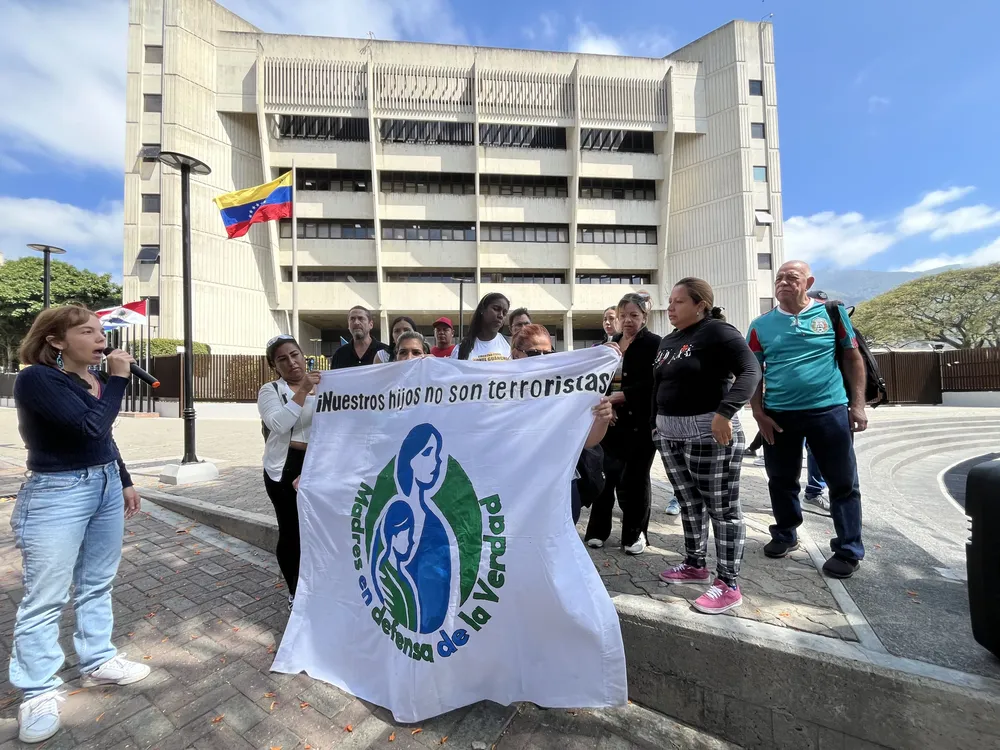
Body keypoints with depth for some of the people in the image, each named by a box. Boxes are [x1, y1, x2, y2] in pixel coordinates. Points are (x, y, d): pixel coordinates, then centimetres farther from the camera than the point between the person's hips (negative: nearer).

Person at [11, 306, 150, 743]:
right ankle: (38, 693, 20)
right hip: (56, 496, -7)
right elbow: (90, 427, -26)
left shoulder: (95, 380, 7)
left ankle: (98, 663, 31)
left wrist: (125, 482, 19)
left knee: (97, 585, 17)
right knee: (45, 598, 4)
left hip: (106, 487, 7)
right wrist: (118, 379, -17)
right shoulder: (36, 379, -15)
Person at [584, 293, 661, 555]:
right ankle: (598, 530, 21)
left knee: (635, 478, 5)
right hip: (611, 421, 4)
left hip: (640, 423, -4)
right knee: (605, 475, 5)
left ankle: (635, 533, 22)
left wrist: (619, 396, -22)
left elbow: (651, 384, -15)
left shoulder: (655, 344, -3)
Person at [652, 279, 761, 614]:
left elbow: (751, 371, -19)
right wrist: (654, 423, 18)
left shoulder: (717, 332, -9)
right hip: (669, 432, 8)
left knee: (722, 507, 3)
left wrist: (725, 411, -29)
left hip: (709, 431, -8)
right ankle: (695, 565, 33)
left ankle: (728, 585, 14)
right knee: (688, 502, 17)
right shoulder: (668, 342, 15)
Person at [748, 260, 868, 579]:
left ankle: (848, 550, 24)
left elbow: (853, 358, 4)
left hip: (830, 410, -1)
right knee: (781, 480, 13)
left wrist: (858, 404, -2)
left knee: (843, 483, 8)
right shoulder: (761, 325, 2)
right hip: (778, 416, 1)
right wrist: (758, 413, -4)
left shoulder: (832, 313, 1)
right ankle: (785, 535, 33)